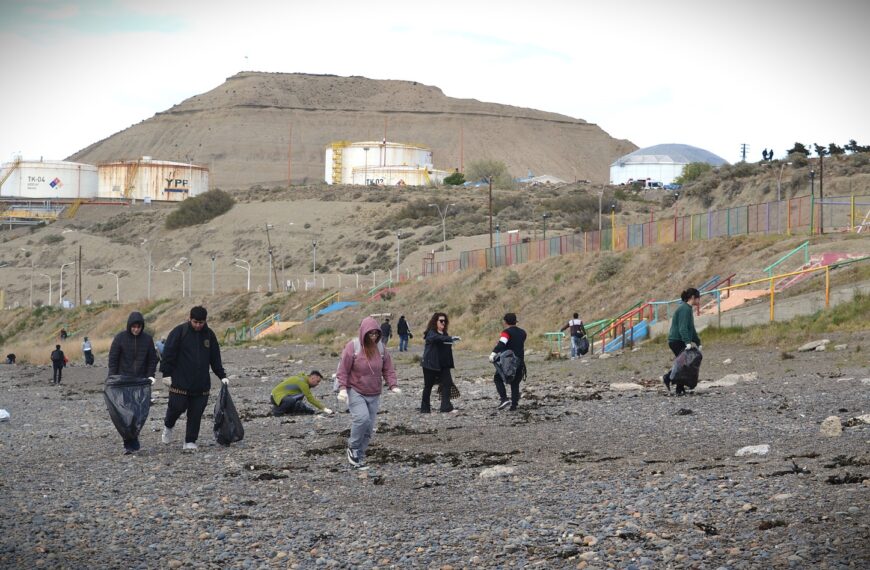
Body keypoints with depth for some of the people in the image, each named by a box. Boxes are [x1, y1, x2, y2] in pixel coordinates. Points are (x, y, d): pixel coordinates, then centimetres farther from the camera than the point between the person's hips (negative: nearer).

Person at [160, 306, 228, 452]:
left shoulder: (209, 334, 10)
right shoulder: (179, 332, -4)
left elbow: (215, 358, 17)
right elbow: (168, 353, -5)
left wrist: (222, 376, 12)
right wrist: (166, 373, -11)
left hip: (201, 383, 3)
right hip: (181, 381, -3)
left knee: (196, 413, 0)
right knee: (177, 406, -3)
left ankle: (190, 442, 7)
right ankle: (168, 426, 28)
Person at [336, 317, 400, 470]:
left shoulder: (380, 347, 2)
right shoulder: (352, 347, -12)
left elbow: (388, 369, 8)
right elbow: (343, 370, -11)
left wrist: (393, 386, -6)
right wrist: (342, 388, -22)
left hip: (374, 394, 5)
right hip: (355, 392, -5)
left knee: (369, 428, 4)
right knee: (362, 418, -25)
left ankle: (359, 457, 17)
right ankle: (353, 448, -3)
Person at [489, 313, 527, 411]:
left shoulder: (507, 332, -9)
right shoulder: (522, 333, 13)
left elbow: (501, 344, -25)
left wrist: (493, 354, -34)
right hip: (520, 361, 5)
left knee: (498, 379, 10)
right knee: (515, 384, 13)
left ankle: (504, 399, -7)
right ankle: (514, 405, 5)